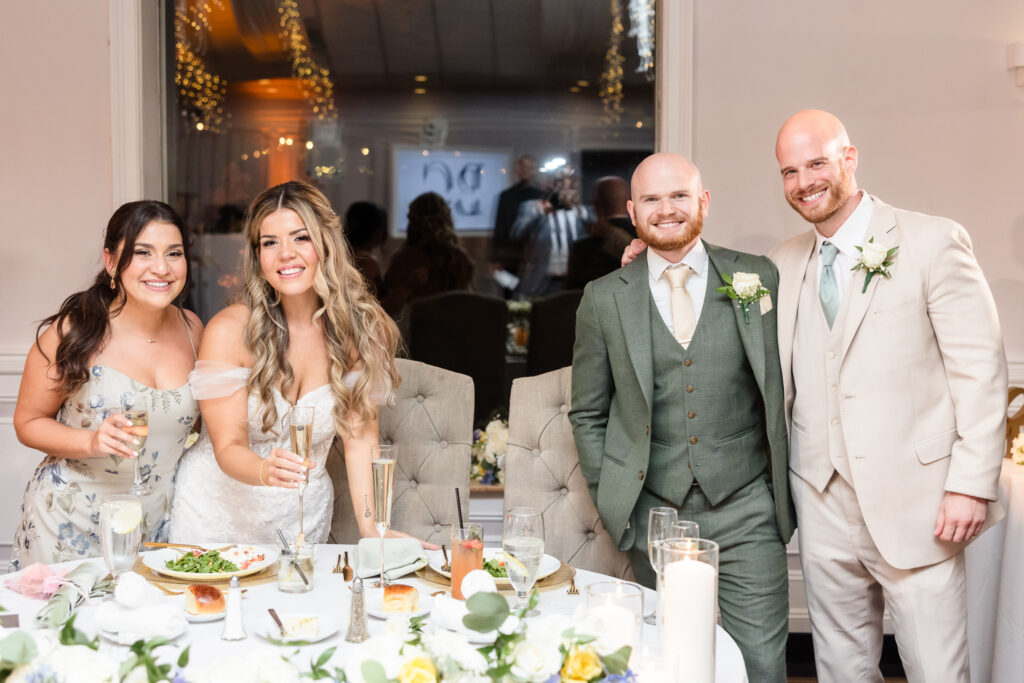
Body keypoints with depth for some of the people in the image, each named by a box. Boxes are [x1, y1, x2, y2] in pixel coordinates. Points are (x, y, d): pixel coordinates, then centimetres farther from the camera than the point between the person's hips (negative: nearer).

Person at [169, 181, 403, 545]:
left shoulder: (362, 328, -9)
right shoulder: (229, 331, -16)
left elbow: (359, 435, -7)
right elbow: (228, 447, -16)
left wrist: (371, 530, -17)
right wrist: (266, 470, -37)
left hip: (303, 518, 2)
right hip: (216, 512, -2)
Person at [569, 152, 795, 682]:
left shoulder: (759, 277, 2)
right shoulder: (604, 299, 2)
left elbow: (783, 385, 8)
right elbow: (588, 414, 9)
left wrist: (783, 492, 5)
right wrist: (611, 501, 3)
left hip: (745, 511, 0)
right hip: (654, 515, 1)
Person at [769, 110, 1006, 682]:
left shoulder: (934, 243, -4)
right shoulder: (785, 263, 10)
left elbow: (981, 369, -6)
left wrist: (972, 485, -13)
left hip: (915, 504, -4)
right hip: (824, 503, 4)